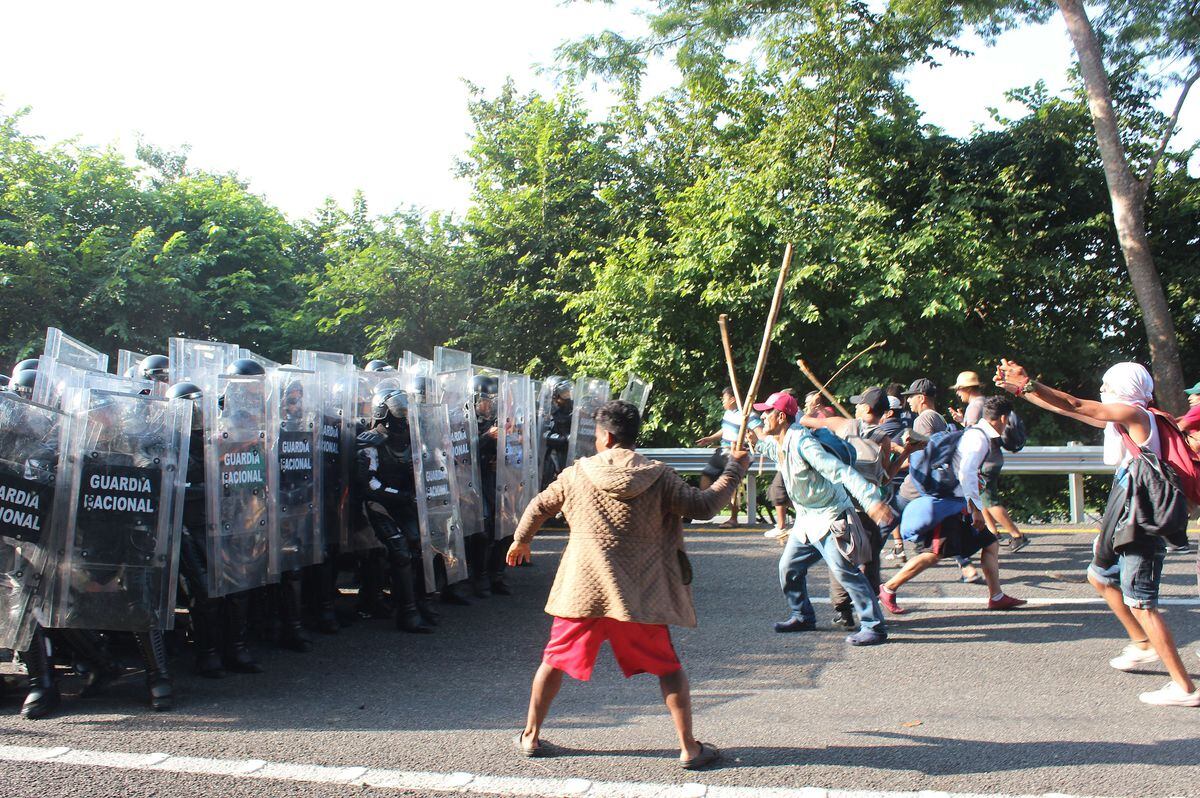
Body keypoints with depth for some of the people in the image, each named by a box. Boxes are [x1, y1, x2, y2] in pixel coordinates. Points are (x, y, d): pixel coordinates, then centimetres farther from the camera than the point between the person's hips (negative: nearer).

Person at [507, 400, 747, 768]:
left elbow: (539, 506, 16)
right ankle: (690, 749, 14)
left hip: (581, 589, 1)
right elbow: (702, 505, -3)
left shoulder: (576, 473, 2)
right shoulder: (658, 476, -5)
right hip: (638, 593, -1)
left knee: (555, 661, 19)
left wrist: (521, 541, 35)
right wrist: (735, 467, 10)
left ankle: (530, 736, 28)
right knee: (668, 668, 13)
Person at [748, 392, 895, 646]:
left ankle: (874, 627, -4)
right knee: (789, 567, 12)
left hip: (829, 517, -9)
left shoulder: (801, 443, -24)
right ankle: (803, 617, 29)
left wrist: (870, 499, -41)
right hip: (806, 520, 9)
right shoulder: (778, 444, 4)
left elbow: (840, 471, -32)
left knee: (845, 571, -11)